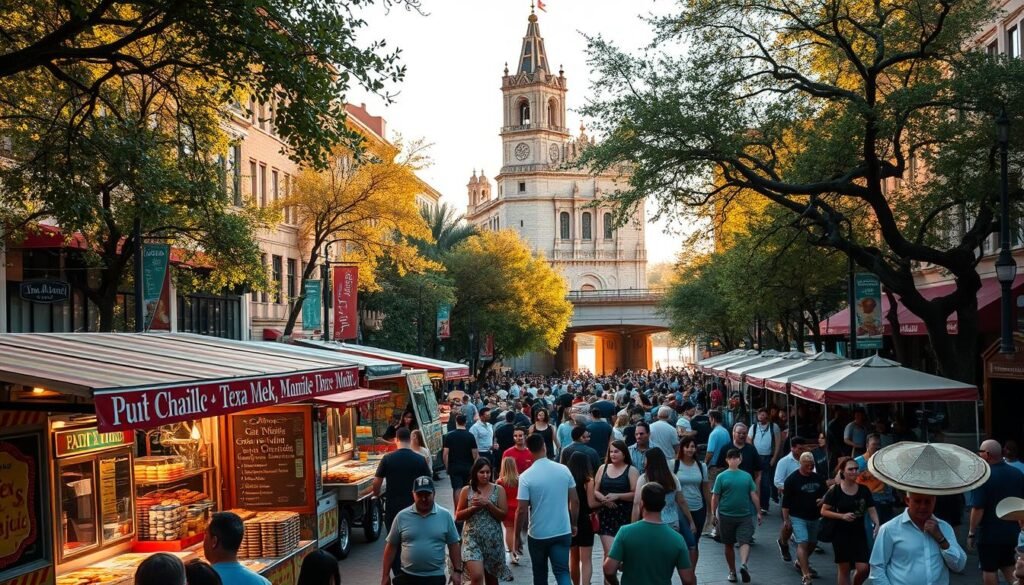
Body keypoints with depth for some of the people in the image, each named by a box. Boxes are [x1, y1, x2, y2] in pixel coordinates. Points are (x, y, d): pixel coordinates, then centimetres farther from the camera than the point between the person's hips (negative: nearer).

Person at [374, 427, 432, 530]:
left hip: (392, 507, 0)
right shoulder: (420, 459, -5)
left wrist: (376, 495, 16)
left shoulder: (387, 459, -7)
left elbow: (376, 482, -3)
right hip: (414, 506, 0)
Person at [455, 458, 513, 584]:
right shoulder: (467, 491, 0)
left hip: (493, 539, 1)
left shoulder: (498, 490, 0)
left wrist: (488, 504, -17)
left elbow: (503, 515, -4)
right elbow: (458, 516, 4)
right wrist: (473, 507, -12)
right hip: (472, 539, -1)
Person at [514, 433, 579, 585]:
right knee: (562, 572, 4)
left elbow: (522, 510, -13)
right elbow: (575, 502, 2)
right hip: (563, 532, 2)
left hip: (537, 534, -2)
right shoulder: (564, 470, -4)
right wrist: (573, 524, 16)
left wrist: (517, 536, -1)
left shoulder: (526, 477, -13)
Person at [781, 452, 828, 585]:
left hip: (814, 517, 6)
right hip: (798, 517, -6)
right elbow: (786, 501, -9)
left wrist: (823, 500, -7)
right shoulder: (792, 479, -10)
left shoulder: (818, 478, 5)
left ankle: (801, 563, 44)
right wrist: (786, 519, -11)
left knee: (812, 543, 18)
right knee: (803, 543, -15)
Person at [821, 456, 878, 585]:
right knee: (844, 569, 6)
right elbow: (824, 511, -7)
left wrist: (877, 524, -18)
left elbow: (871, 510, 1)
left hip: (859, 533, 2)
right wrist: (842, 516, -19)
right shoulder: (835, 490, -8)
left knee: (863, 568, -6)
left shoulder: (864, 490, 1)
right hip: (841, 534, -2)